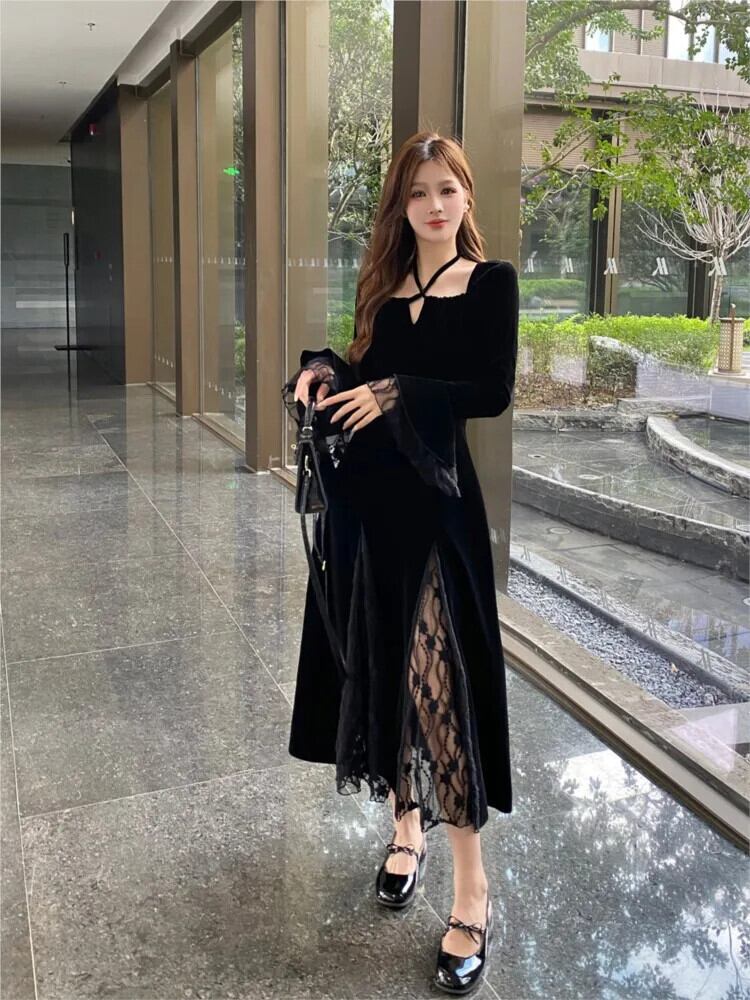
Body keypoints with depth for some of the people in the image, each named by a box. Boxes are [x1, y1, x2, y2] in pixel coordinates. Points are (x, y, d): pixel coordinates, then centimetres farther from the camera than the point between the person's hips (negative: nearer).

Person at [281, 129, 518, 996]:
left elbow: (493, 393, -10)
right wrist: (323, 372, -5)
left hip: (434, 497, -5)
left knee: (438, 676, -8)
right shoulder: (382, 282, 13)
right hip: (366, 495, 5)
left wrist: (396, 394, -18)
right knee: (374, 663, 11)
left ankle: (472, 892, 3)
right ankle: (406, 824, 31)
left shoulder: (491, 281, -1)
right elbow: (369, 373, 15)